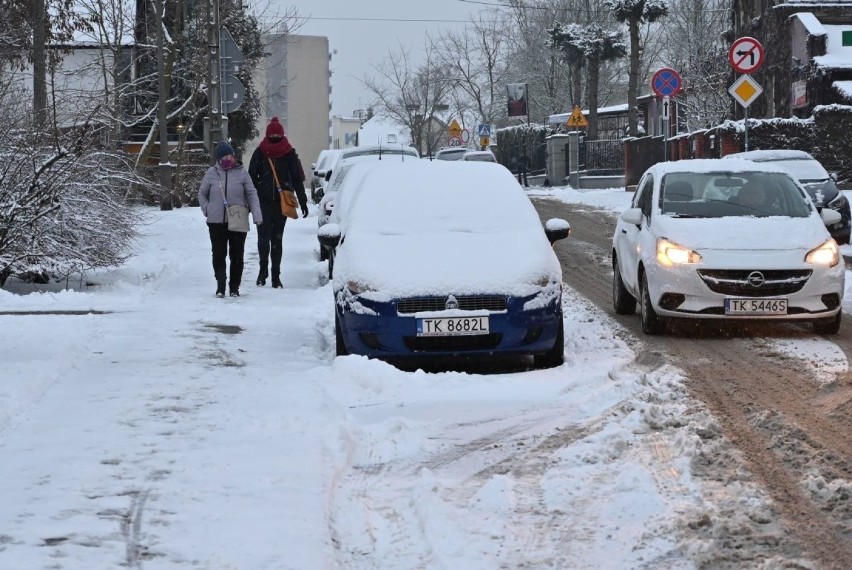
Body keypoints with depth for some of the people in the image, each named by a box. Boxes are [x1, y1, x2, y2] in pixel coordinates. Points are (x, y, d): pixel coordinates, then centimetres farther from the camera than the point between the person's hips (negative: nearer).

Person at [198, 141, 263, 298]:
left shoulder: (241, 172, -2)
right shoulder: (211, 173, 1)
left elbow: (252, 194, 0)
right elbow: (202, 194, 14)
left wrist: (257, 216, -8)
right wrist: (207, 210, 1)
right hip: (216, 221, 0)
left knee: (237, 255, 5)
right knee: (218, 255, 3)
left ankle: (234, 286, 16)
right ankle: (220, 286, 13)